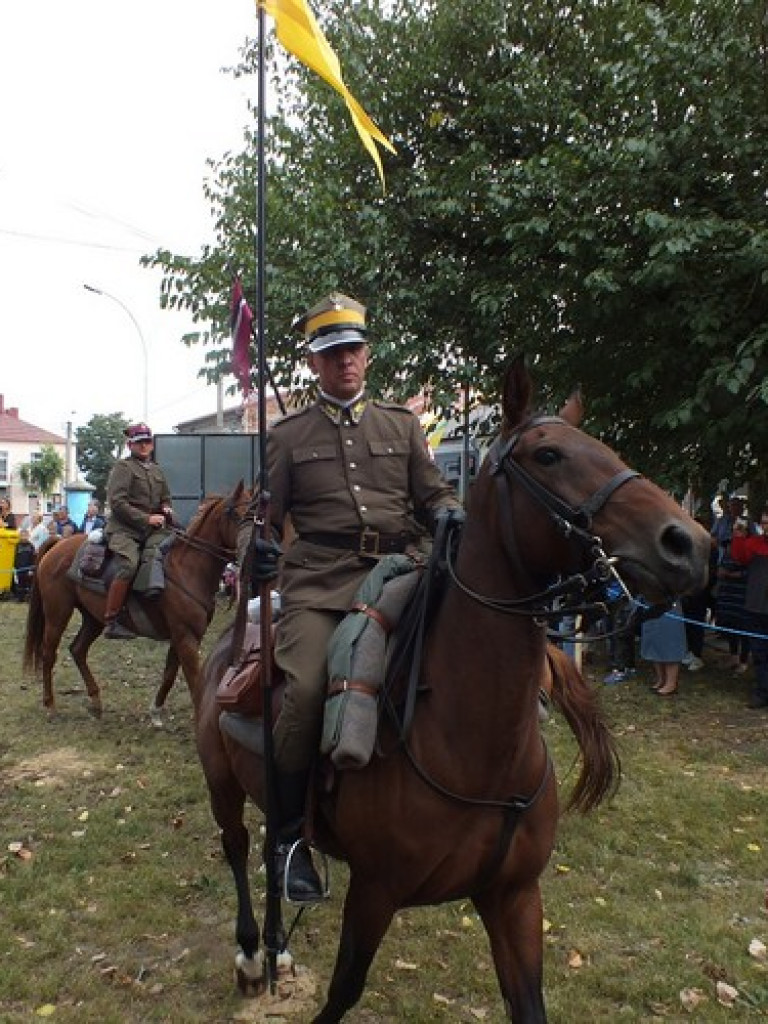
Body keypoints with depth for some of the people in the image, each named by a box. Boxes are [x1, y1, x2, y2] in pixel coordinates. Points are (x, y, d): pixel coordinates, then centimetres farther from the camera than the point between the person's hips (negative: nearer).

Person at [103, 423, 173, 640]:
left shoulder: (157, 470, 21)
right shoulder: (123, 467, -1)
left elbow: (165, 498, 31)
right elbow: (117, 502, -11)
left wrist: (166, 509, 6)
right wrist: (146, 518, -17)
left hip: (151, 530, 8)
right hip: (124, 529, -8)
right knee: (129, 565, -29)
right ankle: (111, 623, -27)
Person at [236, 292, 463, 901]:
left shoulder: (402, 424, 20)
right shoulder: (289, 434, 16)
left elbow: (432, 493, 16)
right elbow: (266, 510, 13)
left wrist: (449, 514, -7)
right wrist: (255, 544, -10)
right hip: (318, 581, -2)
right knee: (306, 693, -24)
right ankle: (289, 834, -4)